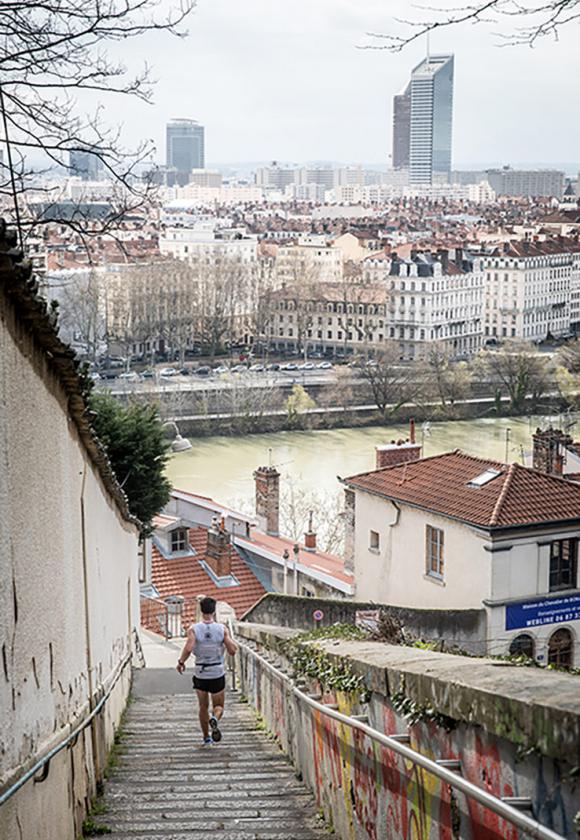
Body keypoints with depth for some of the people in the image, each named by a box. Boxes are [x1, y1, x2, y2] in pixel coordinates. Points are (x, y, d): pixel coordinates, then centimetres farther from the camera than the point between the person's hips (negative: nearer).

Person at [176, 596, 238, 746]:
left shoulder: (194, 629, -9)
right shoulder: (222, 629, -7)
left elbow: (188, 649, -21)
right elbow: (232, 651, -8)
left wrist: (181, 662, -4)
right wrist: (230, 638, 11)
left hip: (200, 674, 1)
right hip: (218, 673, -1)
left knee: (203, 707, 18)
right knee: (218, 706, 13)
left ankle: (206, 738, 21)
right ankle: (215, 719, -20)